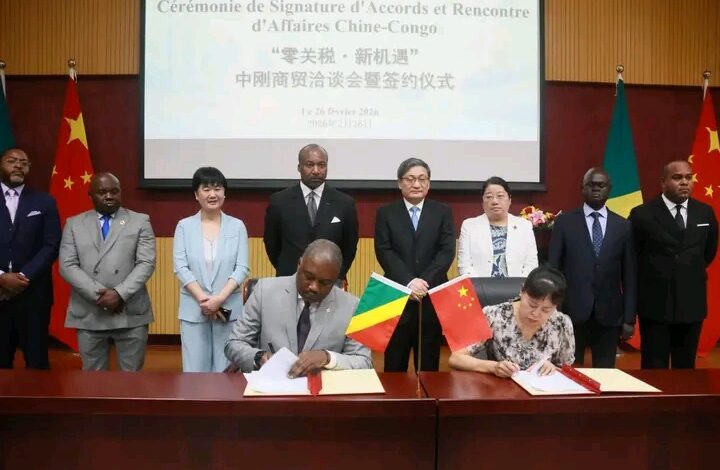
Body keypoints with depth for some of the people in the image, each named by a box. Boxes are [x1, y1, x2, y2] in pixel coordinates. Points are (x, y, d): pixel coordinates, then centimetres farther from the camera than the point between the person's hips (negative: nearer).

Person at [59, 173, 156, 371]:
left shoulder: (140, 221, 5)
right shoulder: (74, 224, 9)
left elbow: (146, 263, -4)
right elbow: (67, 266, 0)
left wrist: (120, 293, -16)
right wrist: (98, 294, -12)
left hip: (131, 313, -1)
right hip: (88, 315, 2)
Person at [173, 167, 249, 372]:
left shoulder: (237, 226, 3)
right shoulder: (184, 226, 4)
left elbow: (242, 268, -3)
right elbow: (180, 267, -3)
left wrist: (219, 298, -15)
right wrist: (203, 299, -14)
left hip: (229, 309, 0)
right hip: (194, 309, 0)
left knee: (226, 370, 5)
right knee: (195, 370, 4)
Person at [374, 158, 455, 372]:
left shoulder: (443, 212, 8)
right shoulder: (385, 213, 6)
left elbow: (447, 251, -2)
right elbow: (384, 252, -5)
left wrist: (424, 281, -15)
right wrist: (409, 282, -17)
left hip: (432, 297, 1)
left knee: (429, 365, 9)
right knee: (395, 365, 7)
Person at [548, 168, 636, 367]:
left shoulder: (623, 226, 6)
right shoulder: (564, 222, 1)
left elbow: (629, 275, 5)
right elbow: (553, 268, 1)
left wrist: (629, 318, 2)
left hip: (609, 314, 2)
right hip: (572, 311, -1)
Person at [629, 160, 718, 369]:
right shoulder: (642, 214, -8)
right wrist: (652, 275, 6)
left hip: (692, 304, 4)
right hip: (655, 305, -4)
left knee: (686, 368, 14)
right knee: (654, 370, 3)